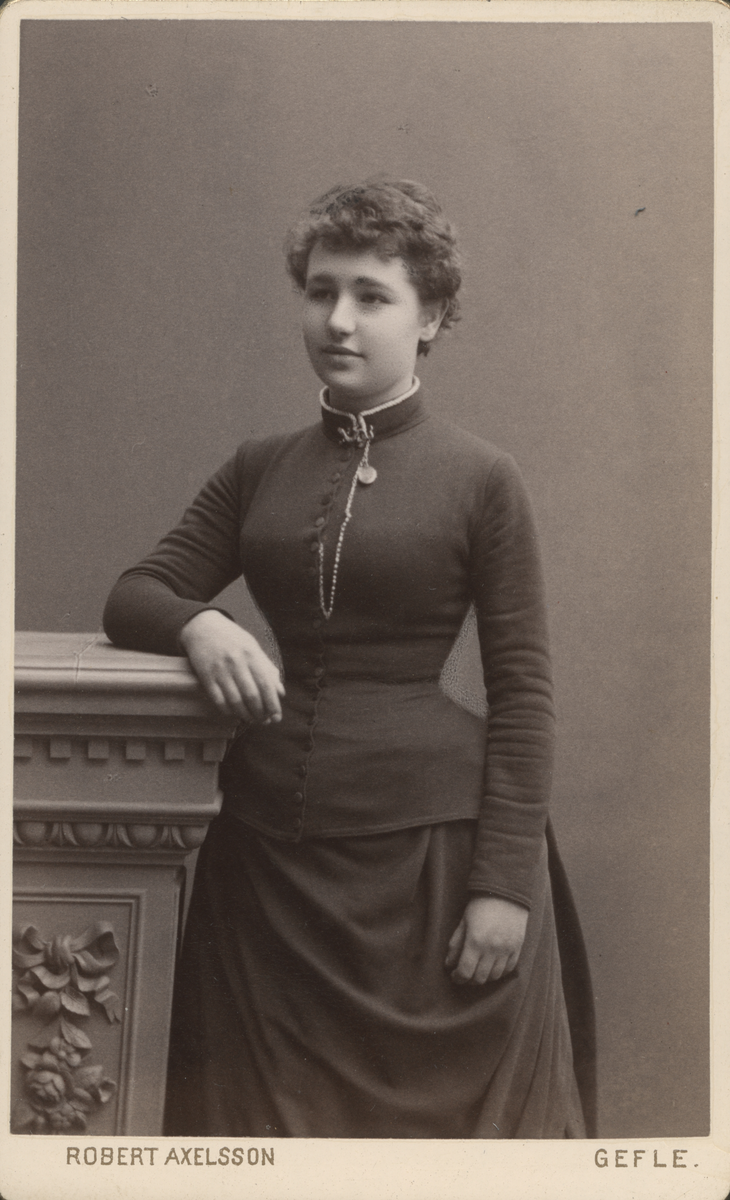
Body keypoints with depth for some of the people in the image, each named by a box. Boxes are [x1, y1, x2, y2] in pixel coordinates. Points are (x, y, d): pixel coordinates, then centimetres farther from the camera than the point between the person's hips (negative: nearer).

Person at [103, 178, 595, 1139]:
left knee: (437, 1110, 9)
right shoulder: (258, 470, 9)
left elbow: (523, 693, -5)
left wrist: (506, 883, -11)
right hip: (267, 846, 4)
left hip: (431, 844, -3)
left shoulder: (480, 480, -3)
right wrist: (199, 625, -13)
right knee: (272, 1112, 13)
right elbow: (136, 595, 10)